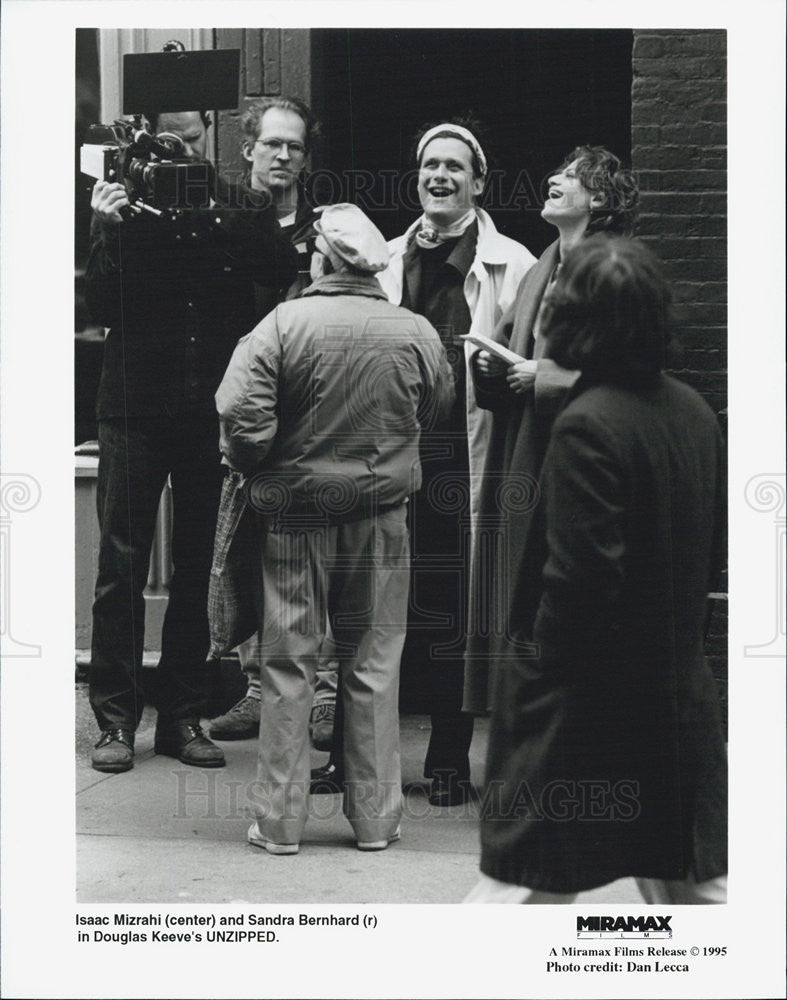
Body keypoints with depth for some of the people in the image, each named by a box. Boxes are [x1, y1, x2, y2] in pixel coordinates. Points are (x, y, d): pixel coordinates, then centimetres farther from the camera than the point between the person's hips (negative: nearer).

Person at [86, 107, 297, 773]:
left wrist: (211, 216, -18)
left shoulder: (242, 208, 7)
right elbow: (102, 307, -2)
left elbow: (282, 267, -11)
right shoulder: (127, 205, 3)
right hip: (137, 410, -1)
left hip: (212, 411, 1)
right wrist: (111, 231, -15)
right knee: (122, 564, -2)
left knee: (197, 568, 7)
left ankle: (184, 717, 15)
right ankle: (116, 718, 4)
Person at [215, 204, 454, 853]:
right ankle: (375, 817, 15)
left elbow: (241, 410, -17)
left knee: (289, 662, 7)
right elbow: (437, 410, 11)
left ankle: (280, 820, 11)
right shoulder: (416, 333, -3)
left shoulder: (284, 324, -11)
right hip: (381, 515, 1)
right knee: (374, 665, 9)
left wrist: (257, 469, 0)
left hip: (295, 513, -1)